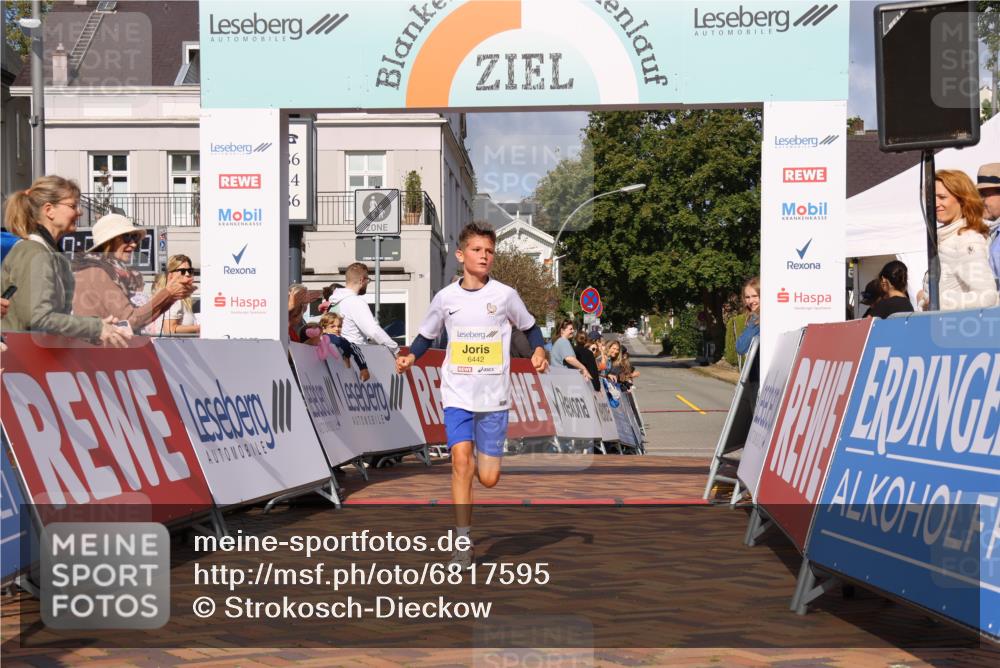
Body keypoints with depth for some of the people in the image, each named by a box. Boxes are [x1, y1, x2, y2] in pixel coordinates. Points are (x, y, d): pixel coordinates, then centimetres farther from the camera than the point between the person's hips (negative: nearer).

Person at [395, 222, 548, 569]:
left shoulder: (505, 294, -2)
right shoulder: (445, 298, 1)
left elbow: (530, 327, 11)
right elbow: (427, 335, 14)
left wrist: (539, 351, -9)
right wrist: (410, 356, -5)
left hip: (494, 397, 0)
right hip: (457, 394, 0)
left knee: (488, 478, 0)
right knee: (461, 459, -18)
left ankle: (481, 457, 38)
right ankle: (463, 541, -9)